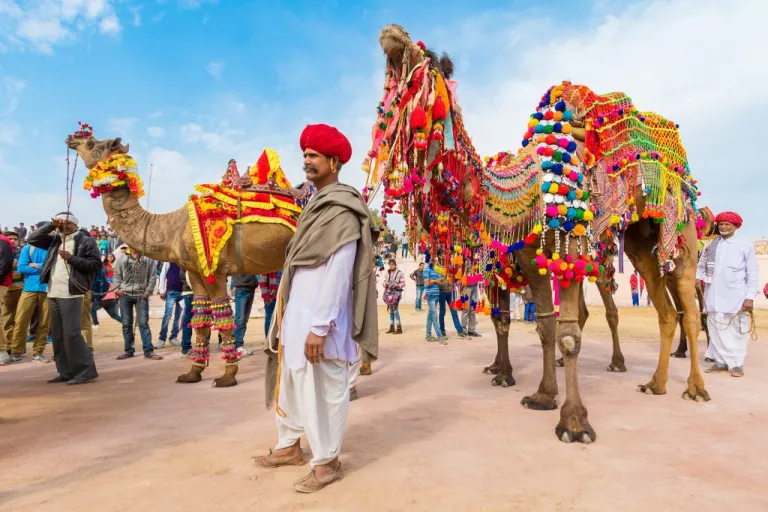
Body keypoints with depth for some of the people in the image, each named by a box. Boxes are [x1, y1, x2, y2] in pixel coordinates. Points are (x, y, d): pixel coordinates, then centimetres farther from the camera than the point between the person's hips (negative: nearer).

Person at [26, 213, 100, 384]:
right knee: (58, 335, 10)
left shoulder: (85, 241, -3)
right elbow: (32, 239, 14)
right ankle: (66, 372, 18)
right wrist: (51, 226, 4)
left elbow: (96, 264, -9)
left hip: (71, 294, -7)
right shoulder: (54, 240, 16)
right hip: (53, 294, 8)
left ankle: (86, 370, -3)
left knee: (71, 334, -10)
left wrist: (71, 258, -16)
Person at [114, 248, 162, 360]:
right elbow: (117, 275, 10)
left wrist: (148, 291, -7)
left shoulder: (148, 257, 0)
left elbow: (153, 276, -1)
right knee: (126, 324, 8)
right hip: (125, 295, 3)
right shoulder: (122, 258, 7)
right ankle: (128, 350, 17)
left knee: (143, 323, -4)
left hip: (141, 295, -2)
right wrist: (116, 289, -2)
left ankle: (148, 350, -1)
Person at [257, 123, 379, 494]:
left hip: (319, 318, -9)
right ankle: (289, 446, 36)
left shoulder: (342, 211, -14)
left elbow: (338, 272, -20)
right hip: (296, 313, 10)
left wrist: (320, 326, -23)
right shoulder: (316, 206, 15)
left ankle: (326, 462, 19)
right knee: (290, 382, 19)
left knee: (324, 389, 3)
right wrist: (287, 317, 17)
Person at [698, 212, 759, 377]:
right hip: (714, 296, 3)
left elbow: (752, 273, -1)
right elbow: (701, 266, 12)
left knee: (737, 330, 4)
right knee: (717, 329, 8)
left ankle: (736, 363, 13)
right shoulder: (711, 245, 8)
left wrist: (750, 297, -6)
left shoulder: (745, 245, 0)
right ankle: (721, 361, 17)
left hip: (735, 297, -3)